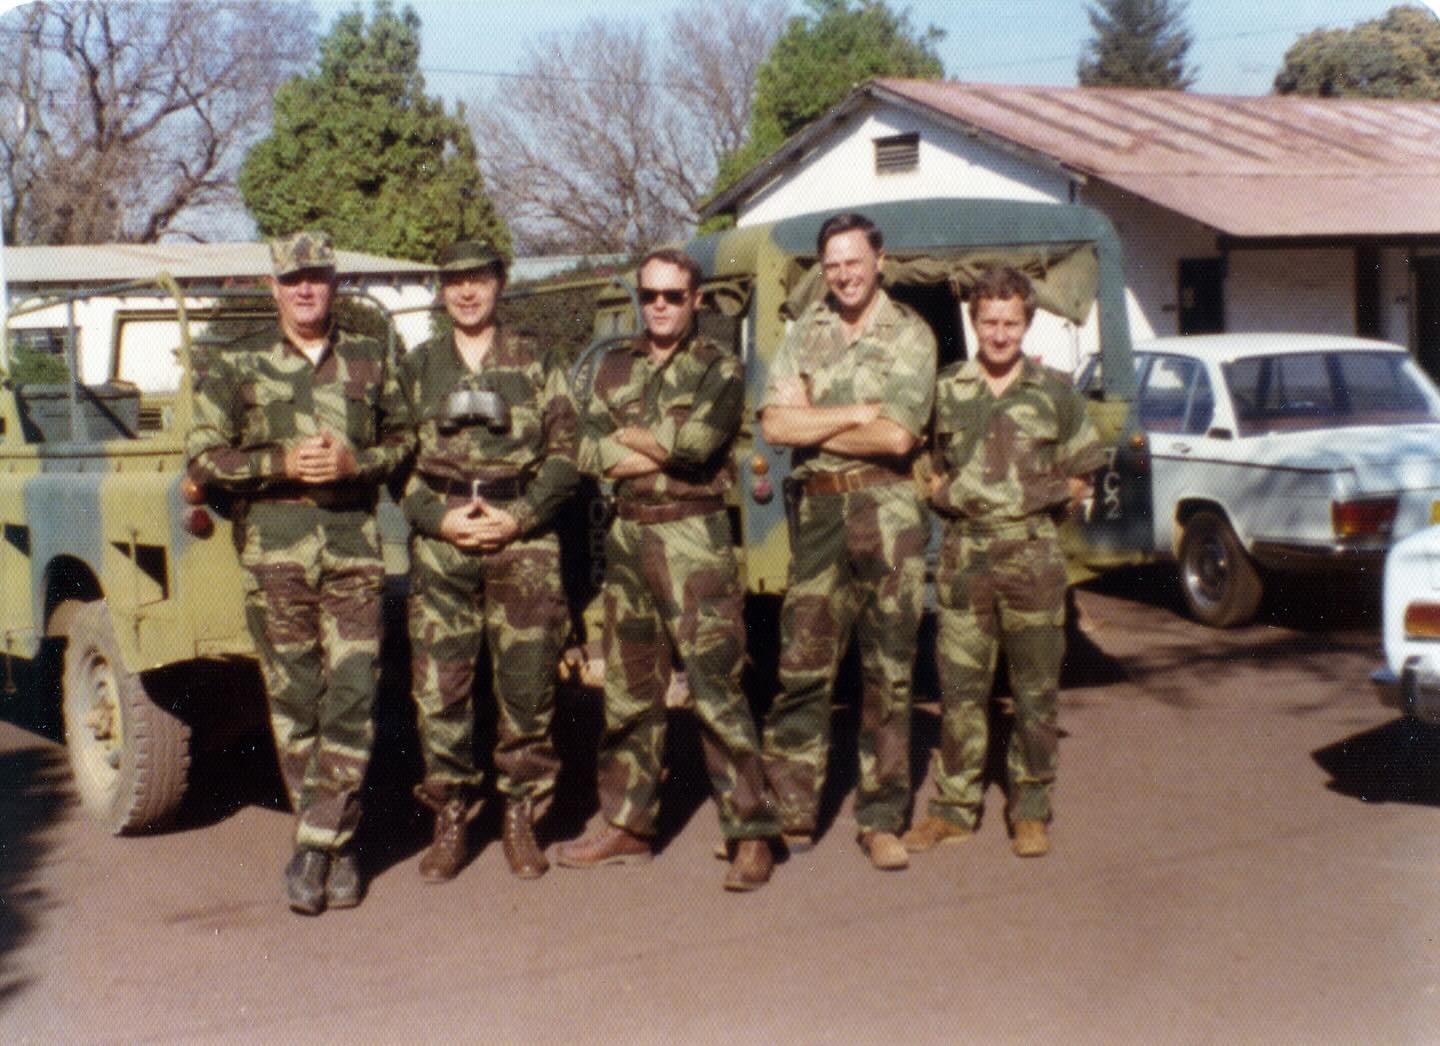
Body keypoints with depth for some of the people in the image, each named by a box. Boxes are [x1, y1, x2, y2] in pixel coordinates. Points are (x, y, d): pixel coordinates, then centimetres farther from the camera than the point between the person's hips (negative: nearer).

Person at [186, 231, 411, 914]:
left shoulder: (371, 360, 9)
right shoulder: (234, 365, 5)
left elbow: (403, 441, 11)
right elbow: (204, 459, 1)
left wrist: (354, 462, -9)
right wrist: (282, 462, -13)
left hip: (354, 545, 0)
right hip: (273, 546, 0)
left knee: (352, 699, -7)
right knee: (294, 703, 5)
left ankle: (321, 845, 1)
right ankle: (332, 845, 17)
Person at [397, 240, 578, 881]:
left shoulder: (536, 364, 8)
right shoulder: (416, 369, 11)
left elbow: (564, 454, 4)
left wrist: (517, 517, -9)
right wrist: (439, 518, -8)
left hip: (523, 541, -1)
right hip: (439, 544, 1)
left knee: (526, 686, 1)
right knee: (438, 688, 0)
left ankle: (521, 820, 14)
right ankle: (449, 821, 12)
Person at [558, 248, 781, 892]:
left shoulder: (719, 369, 0)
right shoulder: (615, 368, 14)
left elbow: (698, 440, -18)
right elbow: (587, 453, 0)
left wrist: (625, 436, -4)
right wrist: (665, 450, -9)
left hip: (694, 537, -5)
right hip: (627, 534, 5)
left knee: (715, 686, -9)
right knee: (629, 688, 12)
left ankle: (752, 834, -2)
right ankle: (627, 826, 23)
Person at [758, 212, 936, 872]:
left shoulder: (909, 335, 1)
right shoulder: (805, 333, 11)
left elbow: (897, 437, -12)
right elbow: (774, 424, -3)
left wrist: (812, 425, -5)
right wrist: (857, 413, -10)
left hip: (888, 513, -2)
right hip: (817, 513, 3)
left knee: (888, 671, 3)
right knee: (801, 666, 2)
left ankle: (881, 821, 12)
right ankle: (793, 816, 11)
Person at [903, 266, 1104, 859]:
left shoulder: (1054, 393, 4)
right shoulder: (945, 389, 6)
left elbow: (1082, 471, 12)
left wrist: (1049, 500, 2)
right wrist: (942, 494, 2)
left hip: (1032, 553, -1)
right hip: (964, 550, 1)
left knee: (1036, 688, 4)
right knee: (959, 684, 4)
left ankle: (1030, 811, 15)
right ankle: (954, 809, 14)